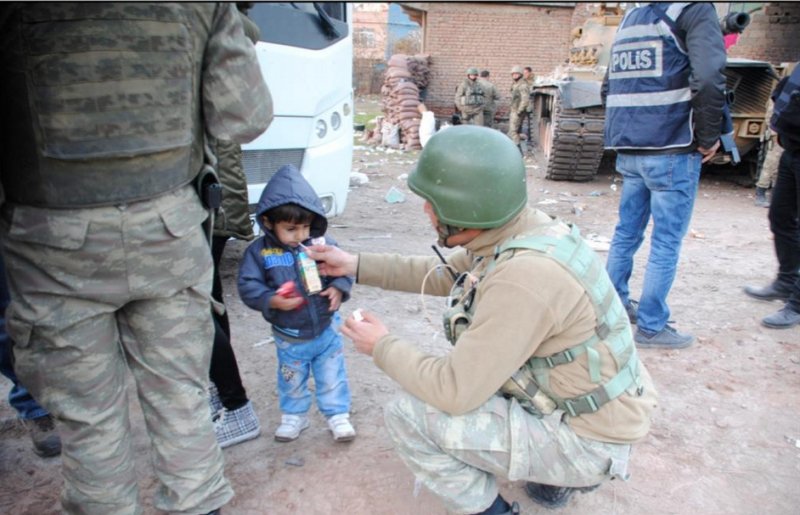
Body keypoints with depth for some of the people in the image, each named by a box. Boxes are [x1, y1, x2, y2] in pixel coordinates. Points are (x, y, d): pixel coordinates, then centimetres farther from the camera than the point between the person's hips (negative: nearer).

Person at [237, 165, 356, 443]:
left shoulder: (322, 242, -10)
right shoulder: (259, 252, -14)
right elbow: (248, 286, -13)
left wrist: (338, 288, -20)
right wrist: (272, 300, -29)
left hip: (326, 329, 1)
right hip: (290, 338, 0)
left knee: (332, 377, 16)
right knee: (292, 381, 21)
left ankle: (338, 414, 37)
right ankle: (294, 416, 44)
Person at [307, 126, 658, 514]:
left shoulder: (522, 276, -32)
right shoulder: (522, 229, -5)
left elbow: (455, 392, -27)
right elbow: (445, 274, 11)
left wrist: (383, 347, -10)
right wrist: (357, 266, 10)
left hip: (587, 440, -9)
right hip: (588, 410, 9)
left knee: (407, 416, -12)